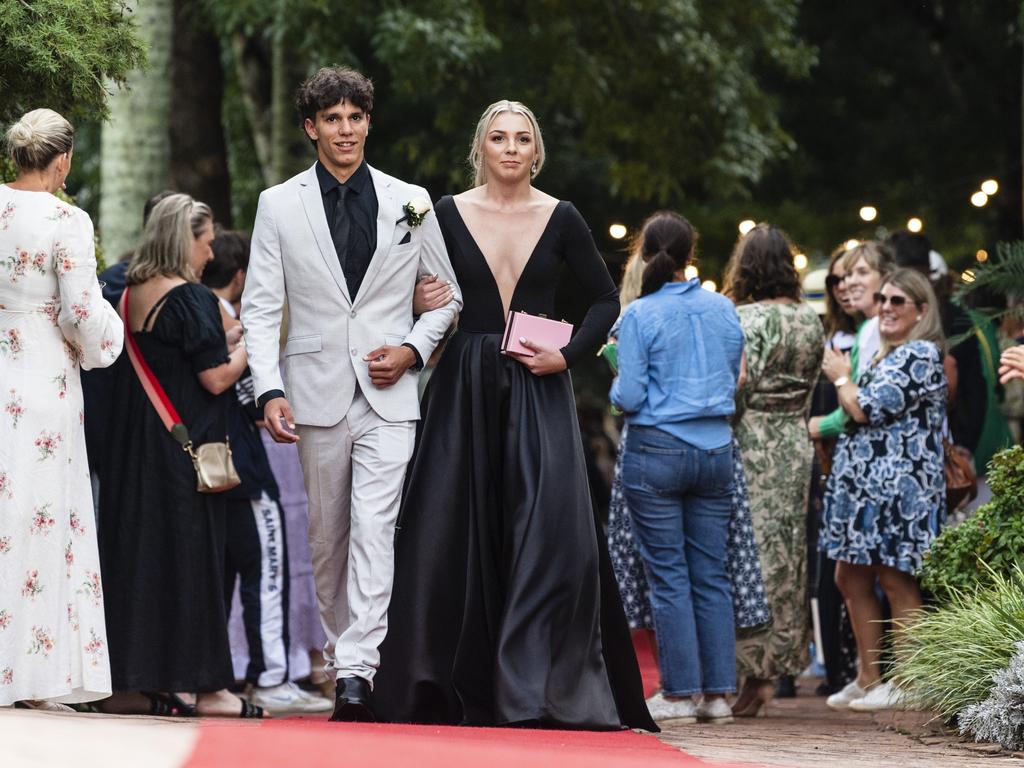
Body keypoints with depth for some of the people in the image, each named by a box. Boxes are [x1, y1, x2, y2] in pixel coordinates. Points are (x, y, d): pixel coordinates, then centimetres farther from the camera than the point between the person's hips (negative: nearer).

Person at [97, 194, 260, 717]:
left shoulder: (129, 295, 9)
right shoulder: (191, 298, -13)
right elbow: (217, 378, -15)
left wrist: (224, 341, 19)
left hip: (129, 450, 7)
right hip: (183, 448, -7)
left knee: (133, 551, 9)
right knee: (190, 553, -2)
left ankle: (130, 683, 10)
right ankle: (203, 685, 1)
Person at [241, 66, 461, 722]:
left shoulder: (411, 202, 7)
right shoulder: (279, 206, 6)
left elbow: (449, 295, 14)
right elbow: (261, 308, 3)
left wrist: (413, 350, -4)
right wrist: (270, 390, -10)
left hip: (388, 395, -1)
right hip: (318, 392, 1)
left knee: (373, 528, -15)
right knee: (328, 537, 8)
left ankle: (358, 671, -22)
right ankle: (342, 654, 20)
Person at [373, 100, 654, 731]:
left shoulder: (561, 219, 4)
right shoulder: (449, 213, 5)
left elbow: (605, 299, 9)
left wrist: (568, 355, -4)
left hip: (538, 391, -1)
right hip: (466, 388, 1)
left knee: (547, 531, -10)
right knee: (458, 532, -1)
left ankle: (537, 690, -5)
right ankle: (463, 690, 7)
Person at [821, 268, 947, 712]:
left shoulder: (921, 355, -12)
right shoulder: (888, 355, 20)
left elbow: (868, 408, -16)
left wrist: (841, 378, 0)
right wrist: (845, 380, 10)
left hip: (898, 483, -10)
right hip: (866, 482, 10)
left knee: (896, 581, -7)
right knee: (851, 578, 11)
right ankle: (868, 680, 17)